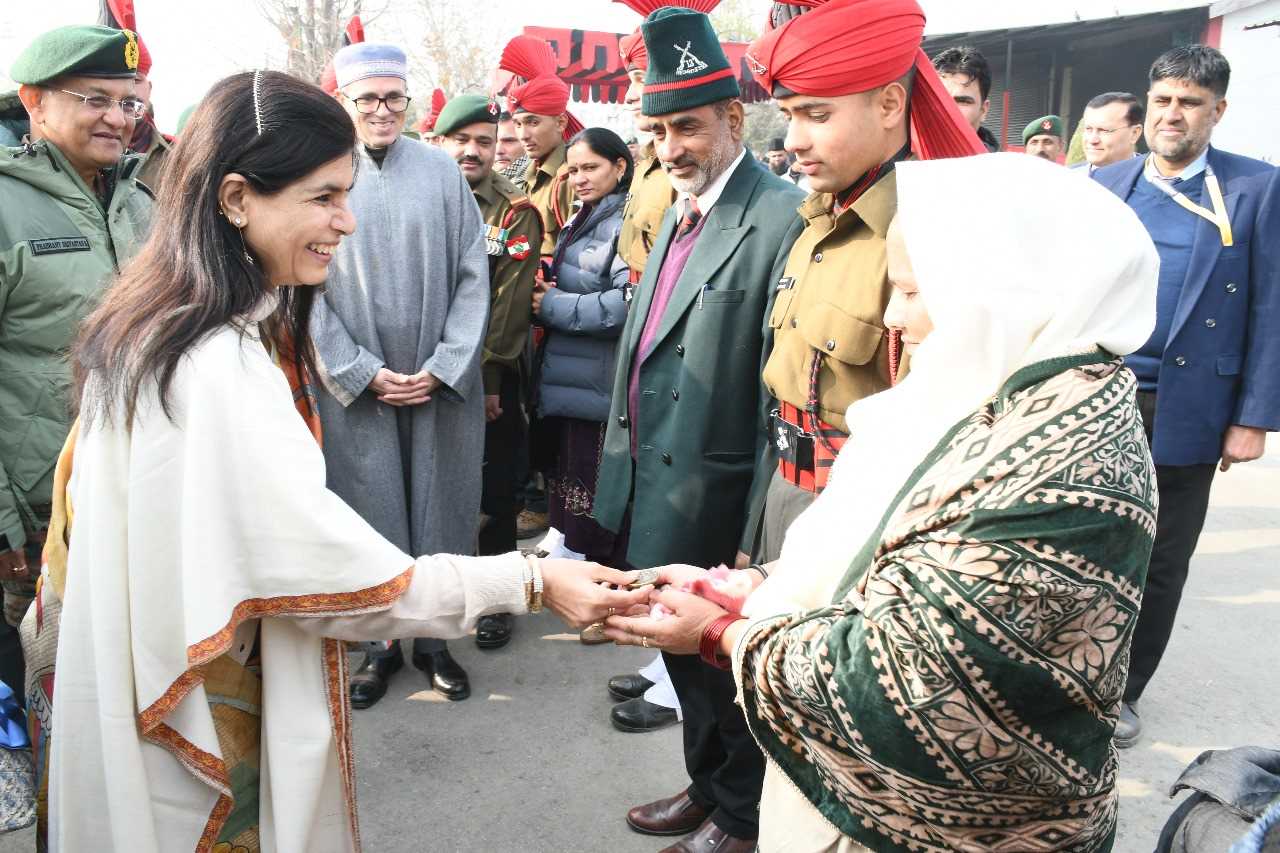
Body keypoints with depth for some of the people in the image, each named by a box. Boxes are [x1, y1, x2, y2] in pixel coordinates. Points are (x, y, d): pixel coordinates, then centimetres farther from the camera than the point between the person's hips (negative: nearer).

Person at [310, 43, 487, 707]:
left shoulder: (442, 172, 2)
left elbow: (472, 277, 1)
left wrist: (443, 367, -7)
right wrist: (363, 372, -8)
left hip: (441, 387, 1)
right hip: (354, 390, -1)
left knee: (438, 511, 8)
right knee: (370, 516, 7)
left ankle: (433, 639, 24)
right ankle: (379, 642, 23)